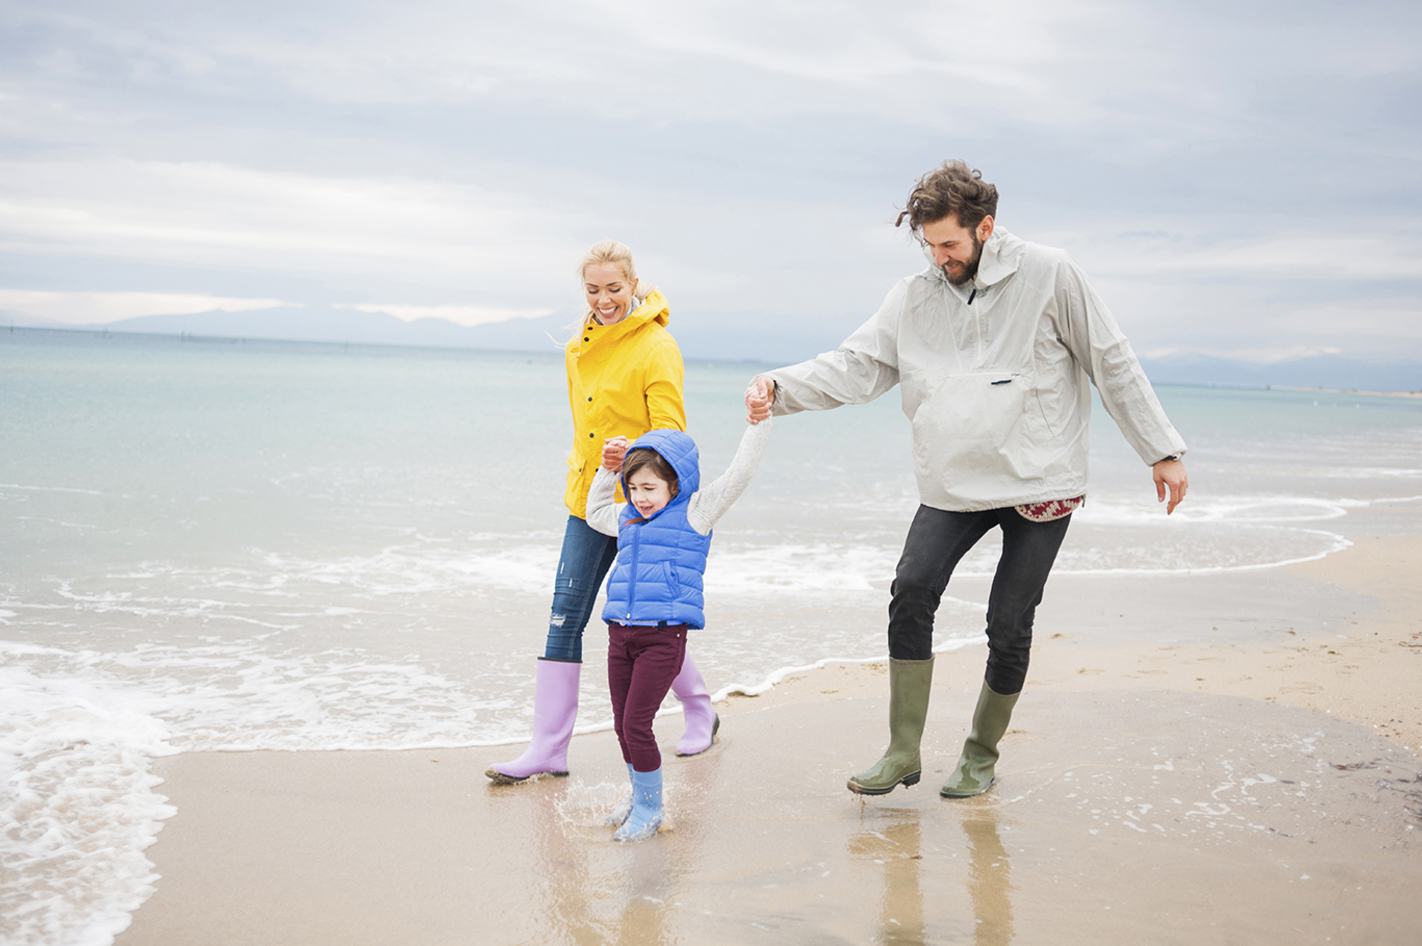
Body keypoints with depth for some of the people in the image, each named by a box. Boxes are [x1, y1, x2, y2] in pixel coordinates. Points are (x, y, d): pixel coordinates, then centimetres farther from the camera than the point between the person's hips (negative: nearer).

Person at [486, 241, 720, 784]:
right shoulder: (579, 348, 10)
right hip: (588, 500, 6)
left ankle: (700, 711, 29)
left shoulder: (656, 347, -12)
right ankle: (548, 750, 3)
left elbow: (670, 432, -17)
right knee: (565, 619, 0)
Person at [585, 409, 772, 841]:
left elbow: (740, 471, -5)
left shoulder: (694, 514, 0)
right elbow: (594, 513, 37)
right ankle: (640, 793, 34)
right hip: (620, 633, 6)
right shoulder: (627, 518, 17)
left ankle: (649, 808, 9)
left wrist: (759, 421, -9)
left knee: (637, 724, -8)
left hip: (663, 635, -6)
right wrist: (607, 472, 25)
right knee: (622, 724, 12)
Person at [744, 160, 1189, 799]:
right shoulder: (914, 298, 4)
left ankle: (981, 755, 21)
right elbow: (855, 365, 1)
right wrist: (780, 388, -16)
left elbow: (1112, 363, 0)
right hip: (953, 485, 3)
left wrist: (1162, 451, 1)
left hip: (1041, 483, -3)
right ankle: (904, 753, -5)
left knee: (1009, 625, 0)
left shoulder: (1049, 276, -5)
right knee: (911, 592, -15)